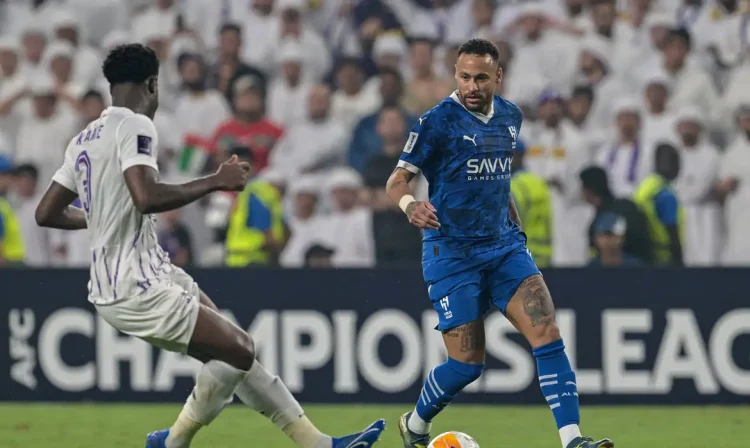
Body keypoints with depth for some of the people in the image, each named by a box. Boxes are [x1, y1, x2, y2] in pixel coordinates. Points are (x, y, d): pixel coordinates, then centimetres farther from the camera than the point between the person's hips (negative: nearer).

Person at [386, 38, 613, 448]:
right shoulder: (438, 121, -10)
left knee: (547, 332, -13)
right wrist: (410, 205, -32)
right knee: (467, 364, -4)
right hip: (452, 253, -5)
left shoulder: (510, 117, 8)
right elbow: (397, 180, -10)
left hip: (504, 245, 5)